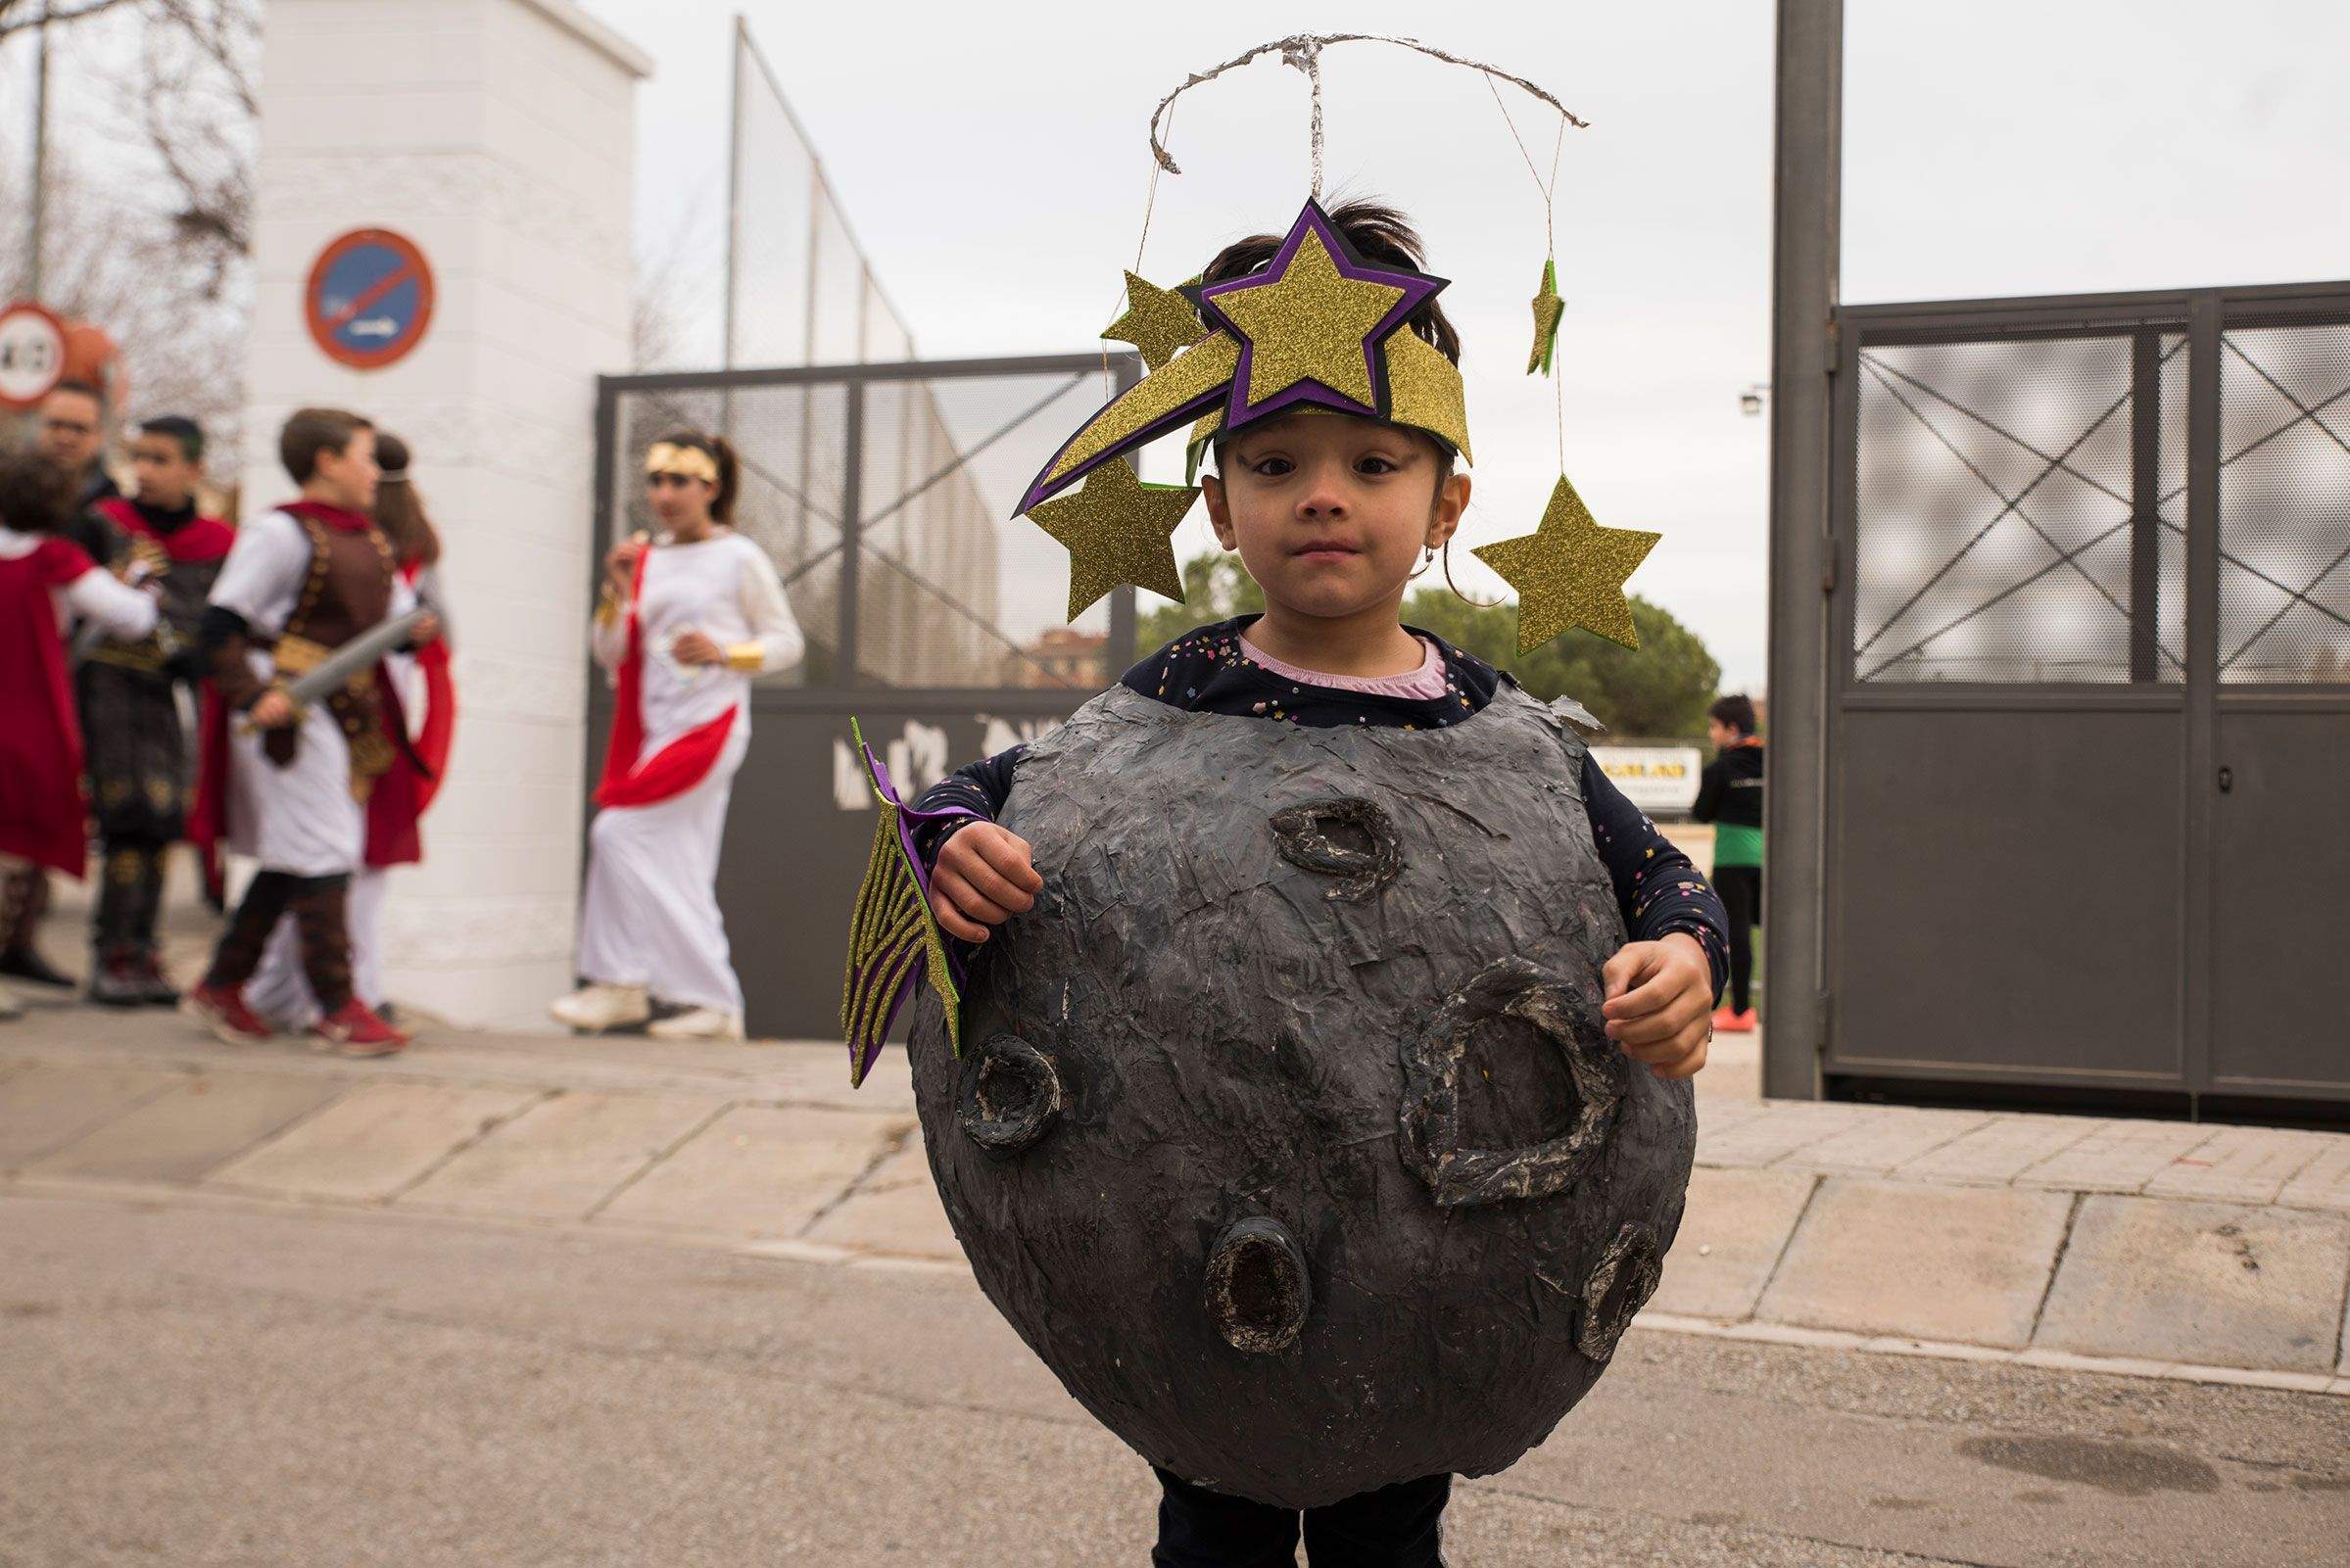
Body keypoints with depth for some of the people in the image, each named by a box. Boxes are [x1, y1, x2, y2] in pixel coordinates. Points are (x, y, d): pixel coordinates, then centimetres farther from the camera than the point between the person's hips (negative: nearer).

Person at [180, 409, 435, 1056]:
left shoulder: (372, 542, 15)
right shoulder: (280, 533, -9)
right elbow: (221, 625, -11)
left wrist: (414, 630, 3)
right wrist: (254, 696, -22)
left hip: (349, 711, 8)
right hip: (293, 711, -8)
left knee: (291, 861, 11)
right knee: (322, 855, -7)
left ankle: (221, 986, 22)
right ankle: (337, 1007, -1)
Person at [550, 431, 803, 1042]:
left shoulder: (740, 558, -2)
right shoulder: (646, 561, 12)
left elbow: (787, 642, 0)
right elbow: (610, 654, 9)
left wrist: (724, 652, -16)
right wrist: (617, 592, -6)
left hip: (710, 724, -6)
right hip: (656, 727, 6)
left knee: (618, 831, -15)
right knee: (680, 874, 5)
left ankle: (622, 983, -6)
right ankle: (715, 1004, 11)